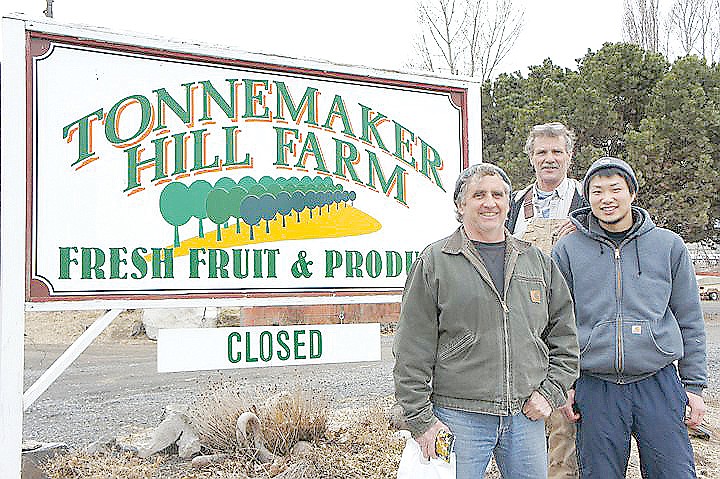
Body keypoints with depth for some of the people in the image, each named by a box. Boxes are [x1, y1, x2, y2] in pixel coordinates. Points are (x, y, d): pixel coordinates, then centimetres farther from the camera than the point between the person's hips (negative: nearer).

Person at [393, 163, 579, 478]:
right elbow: (413, 351, -4)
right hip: (459, 416, -4)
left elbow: (564, 336, 16)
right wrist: (420, 419, -7)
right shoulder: (434, 262, -2)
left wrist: (550, 391, 4)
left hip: (527, 416, 4)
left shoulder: (537, 262, 11)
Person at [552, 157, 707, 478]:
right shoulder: (567, 250, 4)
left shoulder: (668, 245, 7)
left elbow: (690, 322, 10)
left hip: (658, 383, 1)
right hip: (594, 388, 0)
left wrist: (694, 385, 7)